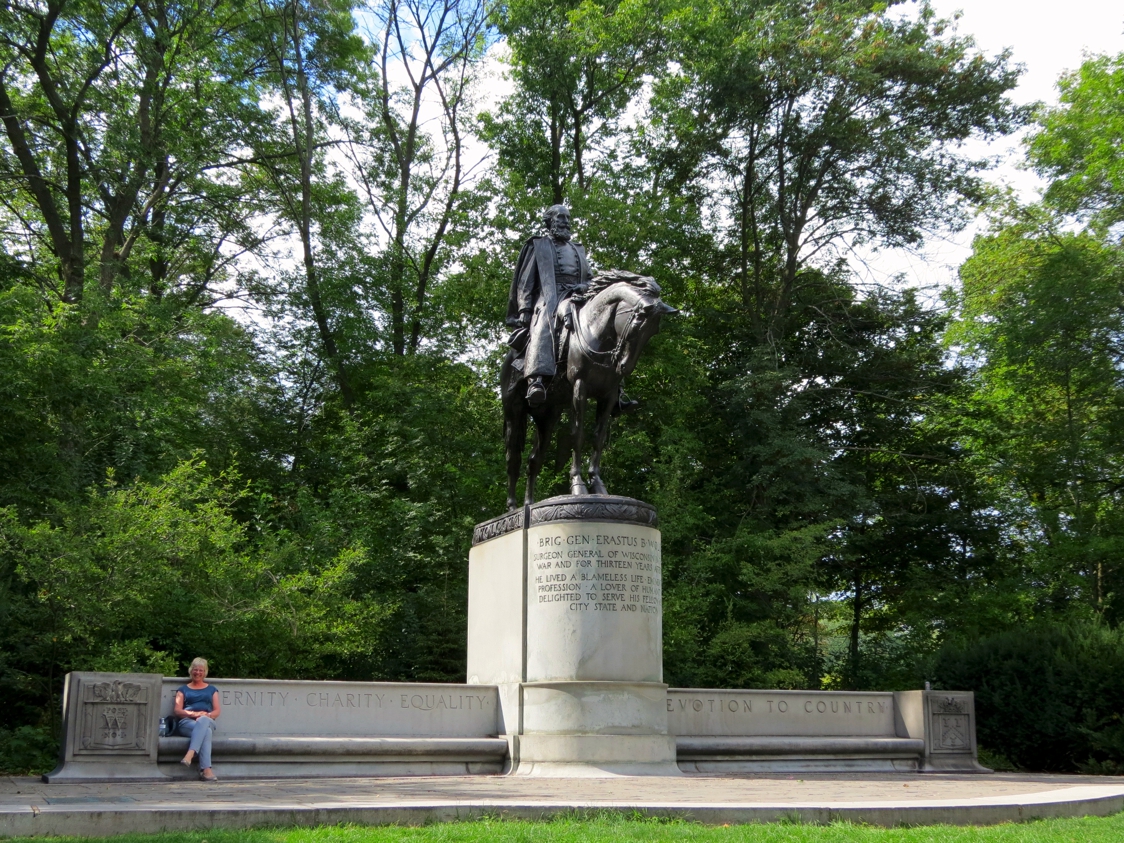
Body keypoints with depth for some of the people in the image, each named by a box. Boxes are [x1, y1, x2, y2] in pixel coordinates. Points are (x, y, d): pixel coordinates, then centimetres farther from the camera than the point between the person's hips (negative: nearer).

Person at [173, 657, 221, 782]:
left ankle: (190, 755, -56)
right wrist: (194, 714, -12)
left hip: (208, 722, 1)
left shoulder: (211, 690, 27)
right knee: (206, 731, -39)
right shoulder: (183, 689, 24)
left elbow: (217, 710, 14)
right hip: (186, 722, -1)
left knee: (203, 721, -41)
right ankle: (206, 769, -54)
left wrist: (207, 715, -10)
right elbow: (177, 710, 8)